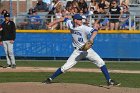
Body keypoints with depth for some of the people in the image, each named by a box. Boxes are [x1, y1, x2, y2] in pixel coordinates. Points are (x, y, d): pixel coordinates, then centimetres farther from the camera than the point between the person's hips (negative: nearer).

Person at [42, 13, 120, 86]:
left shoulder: (84, 28, -20)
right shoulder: (71, 25, -7)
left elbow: (95, 30, -34)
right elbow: (66, 18, 11)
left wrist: (91, 38, -52)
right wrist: (54, 22, 11)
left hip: (88, 50, -2)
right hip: (78, 51, 2)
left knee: (101, 63, -14)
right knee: (65, 67, -3)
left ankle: (109, 81, -6)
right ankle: (50, 79, 9)